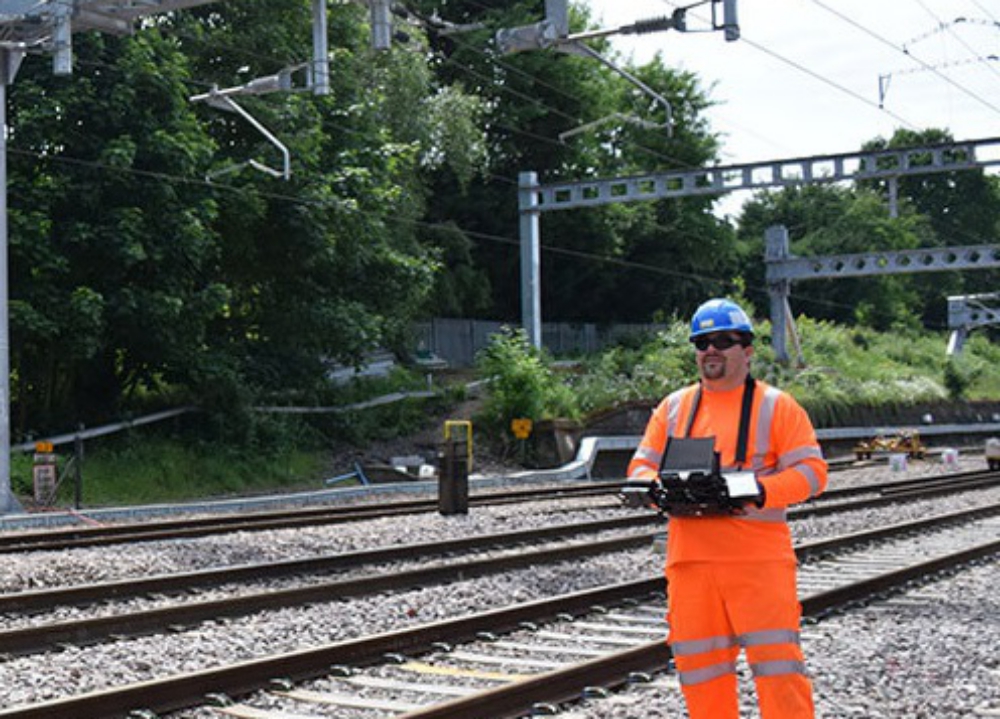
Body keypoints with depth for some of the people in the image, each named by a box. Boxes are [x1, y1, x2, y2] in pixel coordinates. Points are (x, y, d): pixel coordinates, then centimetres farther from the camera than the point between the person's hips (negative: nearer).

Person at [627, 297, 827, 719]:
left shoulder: (775, 406, 3)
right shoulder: (673, 408, 15)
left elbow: (811, 470, -3)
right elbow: (641, 466, 15)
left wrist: (762, 491, -20)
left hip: (759, 558, -4)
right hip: (690, 558, 4)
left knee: (776, 660, -7)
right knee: (700, 666, 6)